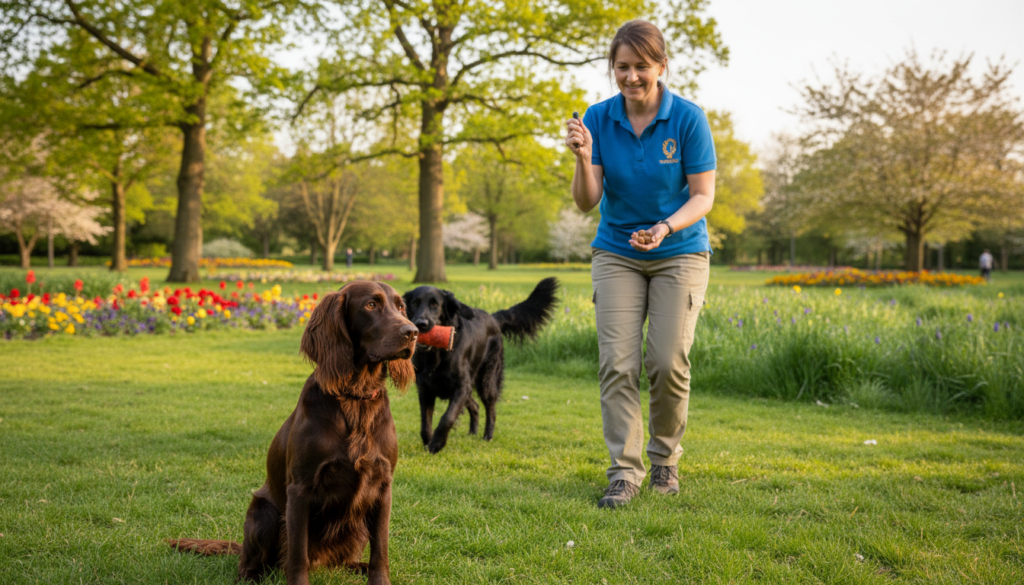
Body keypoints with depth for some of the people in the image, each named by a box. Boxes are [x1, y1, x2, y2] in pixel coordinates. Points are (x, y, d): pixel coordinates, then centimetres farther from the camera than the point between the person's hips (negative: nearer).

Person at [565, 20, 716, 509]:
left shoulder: (688, 119, -13)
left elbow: (703, 196, -10)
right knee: (617, 363, -9)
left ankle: (664, 458, 15)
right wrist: (583, 158, -29)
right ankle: (624, 472, -2)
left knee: (668, 362, -8)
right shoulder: (598, 119, -7)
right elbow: (586, 202, -10)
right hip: (617, 254, 2)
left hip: (680, 253, -2)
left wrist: (665, 228, -28)